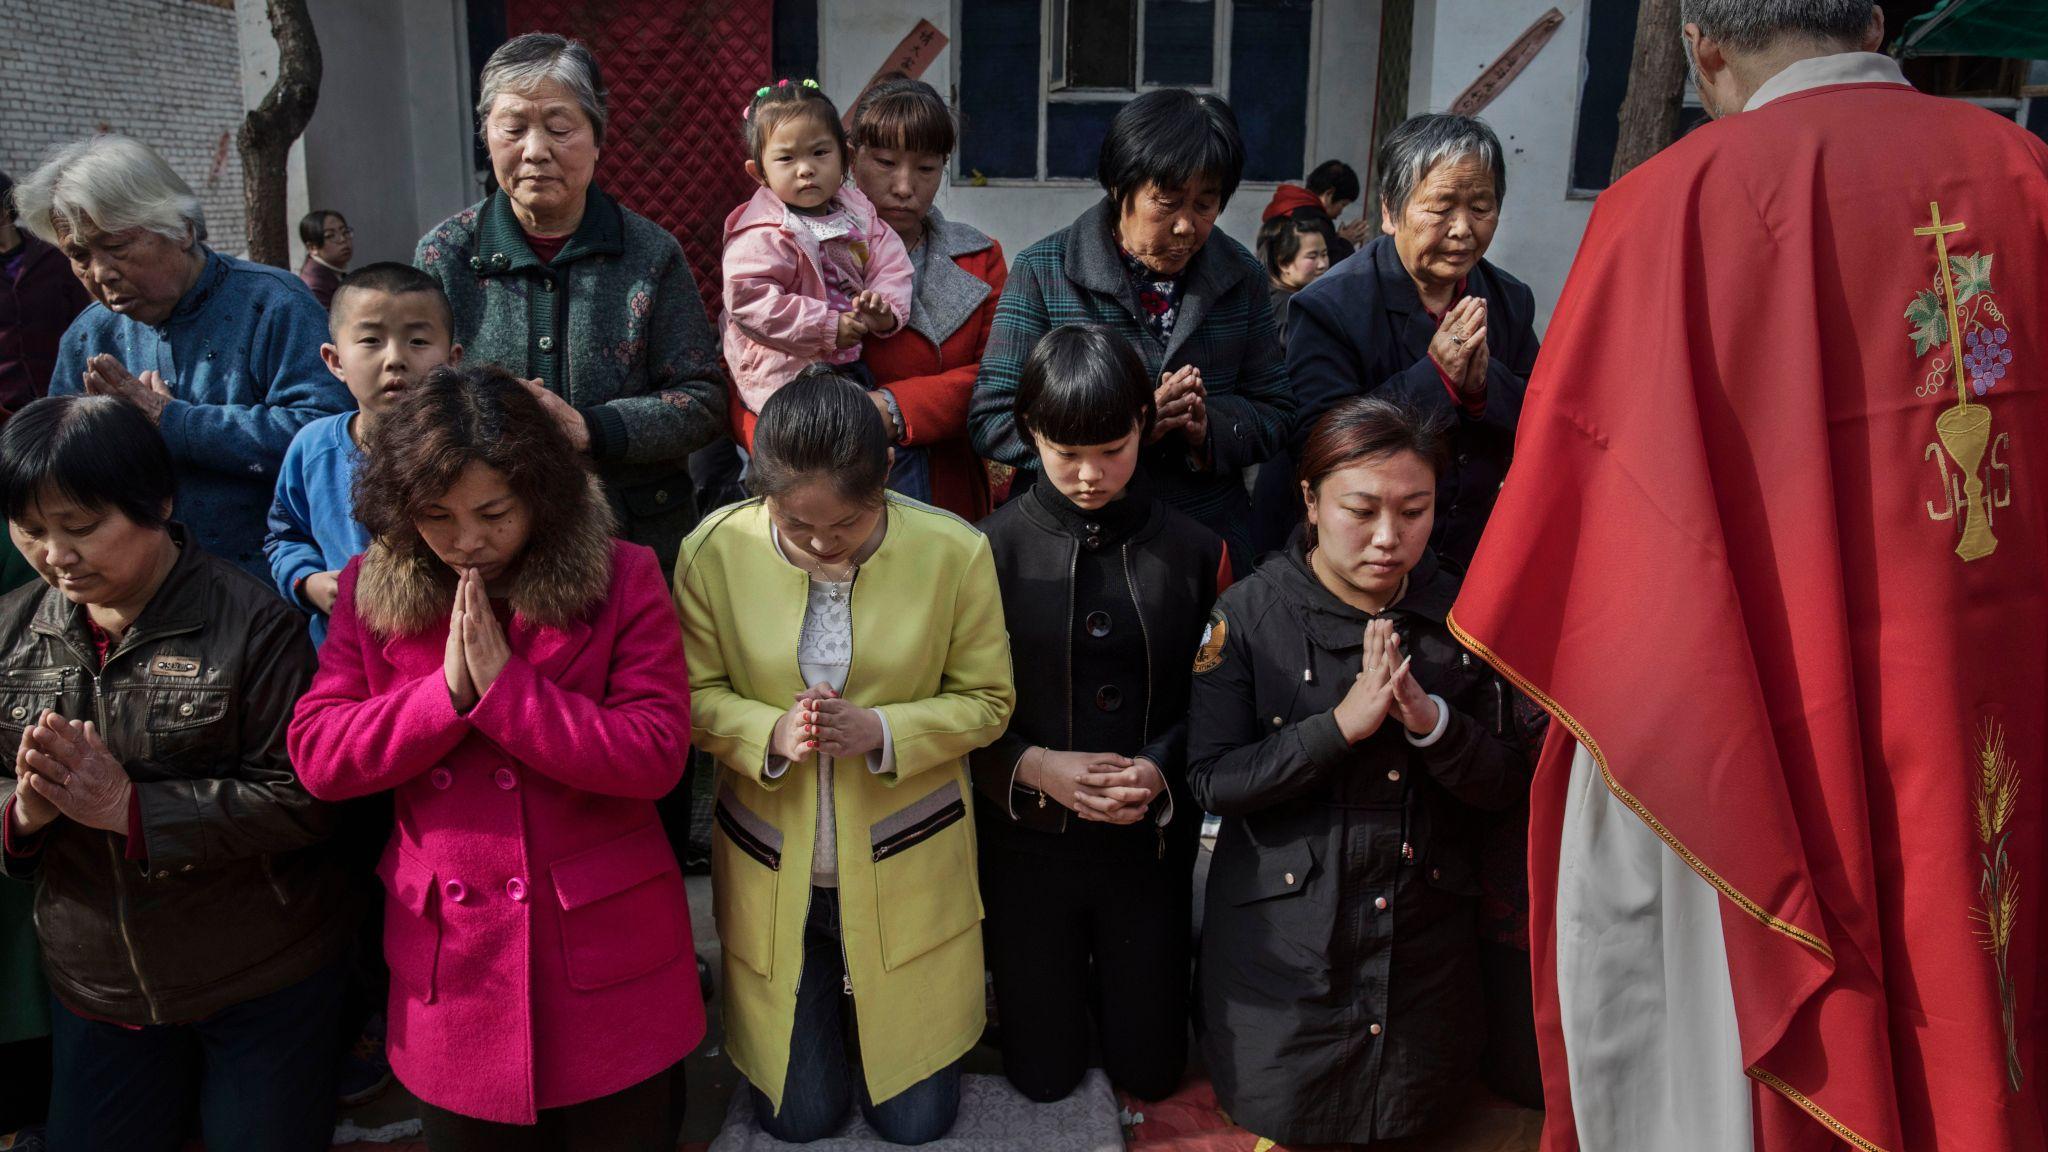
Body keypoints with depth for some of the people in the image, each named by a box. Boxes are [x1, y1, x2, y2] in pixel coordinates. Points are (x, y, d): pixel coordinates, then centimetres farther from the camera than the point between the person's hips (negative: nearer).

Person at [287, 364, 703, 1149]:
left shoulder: (622, 578, -9)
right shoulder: (371, 591, 1)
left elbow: (655, 755, -16)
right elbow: (316, 755, -5)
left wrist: (503, 685, -21)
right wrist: (448, 691, -17)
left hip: (608, 960, -2)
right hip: (452, 961, 3)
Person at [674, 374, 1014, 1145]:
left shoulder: (954, 552, -16)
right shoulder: (714, 551, -14)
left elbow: (985, 699, -6)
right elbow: (698, 695, -4)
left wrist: (881, 731, -25)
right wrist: (770, 733, -25)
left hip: (905, 871, 0)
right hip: (772, 873, 1)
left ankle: (866, 1006, 44)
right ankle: (818, 1015, 46)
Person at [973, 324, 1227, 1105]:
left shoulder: (1191, 552, -6)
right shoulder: (993, 550, -10)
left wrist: (1161, 772, -18)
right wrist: (1034, 766, -21)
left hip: (1153, 841, 1)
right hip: (1029, 842, -1)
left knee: (1149, 1070, 16)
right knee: (1043, 1074, 14)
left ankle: (1109, 979, 46)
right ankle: (1063, 981, 45)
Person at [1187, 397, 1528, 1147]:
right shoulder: (1250, 614, -11)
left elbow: (1507, 786, -4)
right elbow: (1212, 781, -16)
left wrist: (1432, 721, -23)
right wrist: (1341, 725, -26)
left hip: (1426, 936, 3)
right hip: (1285, 936, -2)